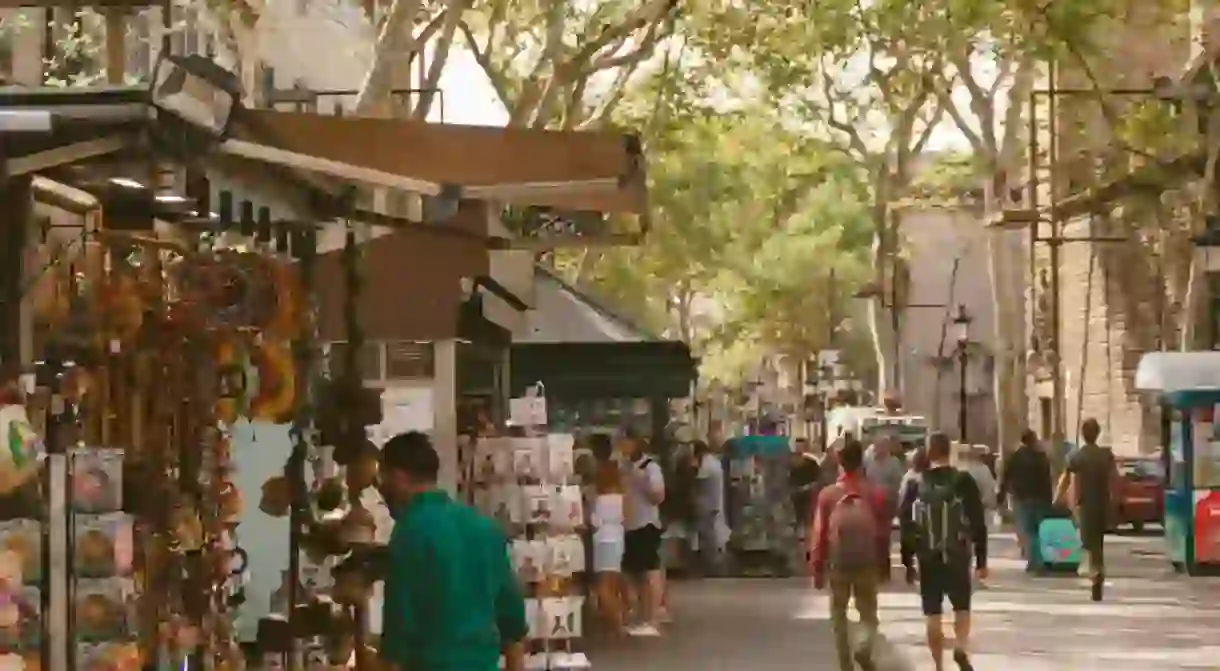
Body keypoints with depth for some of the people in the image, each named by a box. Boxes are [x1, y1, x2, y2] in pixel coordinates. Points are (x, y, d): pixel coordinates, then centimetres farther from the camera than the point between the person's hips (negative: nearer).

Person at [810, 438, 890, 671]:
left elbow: (819, 533, -3)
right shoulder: (875, 493, -2)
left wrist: (817, 568, 4)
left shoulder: (827, 494, -4)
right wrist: (884, 566, 12)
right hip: (868, 564, 0)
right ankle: (865, 647, -16)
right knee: (868, 612, 13)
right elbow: (883, 533, 2)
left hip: (837, 564, 0)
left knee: (839, 615, 13)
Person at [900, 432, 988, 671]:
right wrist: (981, 560, 2)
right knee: (962, 608, 14)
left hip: (928, 559, 1)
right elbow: (978, 524, -4)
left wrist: (908, 563, 9)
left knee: (933, 615, 9)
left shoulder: (915, 486, 0)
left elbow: (906, 527, 1)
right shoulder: (964, 482, -3)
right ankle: (961, 648, -12)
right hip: (957, 558, 0)